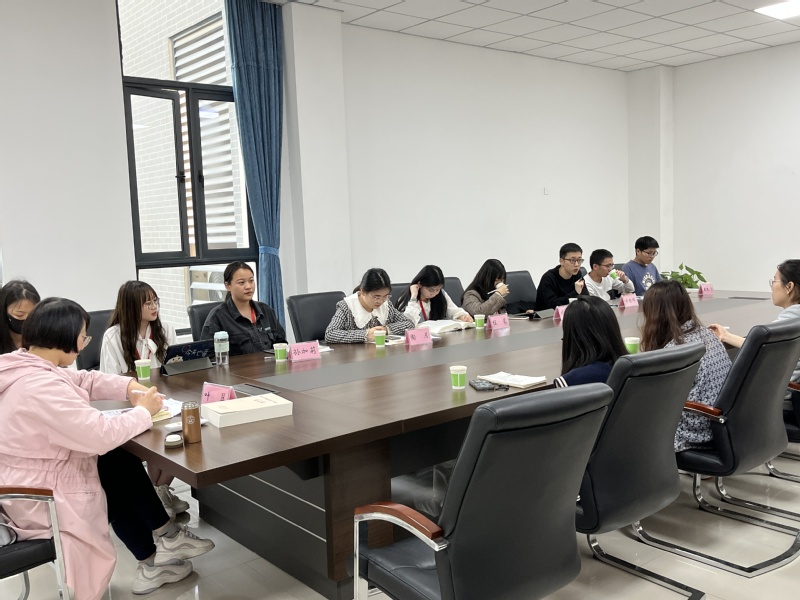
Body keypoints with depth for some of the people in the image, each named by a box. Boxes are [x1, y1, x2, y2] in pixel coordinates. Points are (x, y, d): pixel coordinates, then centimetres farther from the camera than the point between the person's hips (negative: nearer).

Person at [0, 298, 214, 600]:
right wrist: (144, 411, -14)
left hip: (25, 485, 10)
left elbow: (83, 380, 11)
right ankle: (168, 536, 26)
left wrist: (129, 386, -3)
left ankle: (151, 563, 27)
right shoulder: (41, 387, -32)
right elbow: (103, 435, -31)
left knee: (120, 470, 17)